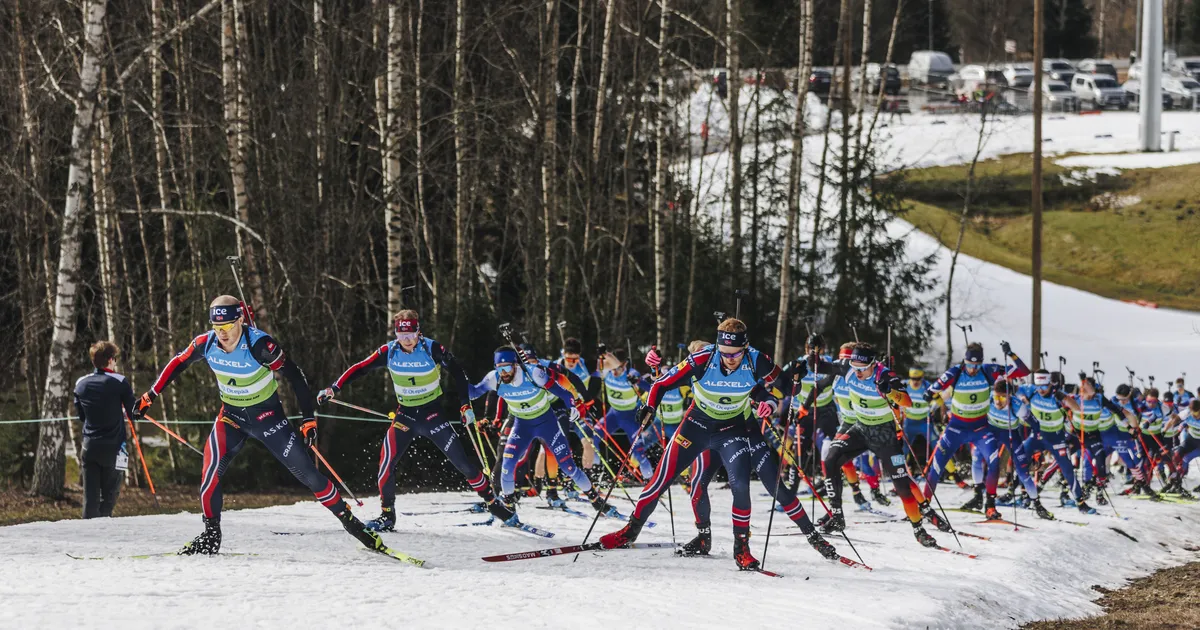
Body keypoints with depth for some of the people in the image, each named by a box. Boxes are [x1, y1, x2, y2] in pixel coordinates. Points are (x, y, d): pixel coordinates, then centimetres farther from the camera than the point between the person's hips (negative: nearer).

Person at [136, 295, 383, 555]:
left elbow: (294, 376, -21)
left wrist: (309, 418, -22)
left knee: (306, 472, -5)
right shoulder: (205, 344, -16)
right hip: (231, 415, 3)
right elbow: (177, 364, 3)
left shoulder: (260, 345, -28)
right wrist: (150, 395, 7)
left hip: (267, 416, -3)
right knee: (212, 467, -19)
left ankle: (348, 520, 8)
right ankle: (211, 534, -7)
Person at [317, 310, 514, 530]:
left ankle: (491, 501, 12)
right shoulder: (389, 352, -10)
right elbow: (360, 368, -3)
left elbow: (457, 373, -6)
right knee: (386, 461, -15)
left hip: (432, 413, -2)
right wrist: (334, 388, -12)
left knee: (462, 460, -5)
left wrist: (465, 405, -11)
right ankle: (387, 515, -1)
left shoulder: (432, 349, -16)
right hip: (405, 415, 2)